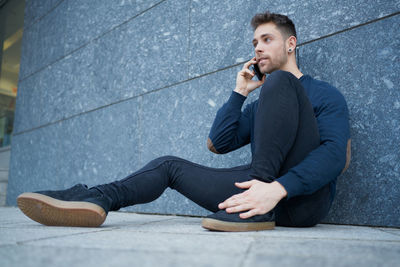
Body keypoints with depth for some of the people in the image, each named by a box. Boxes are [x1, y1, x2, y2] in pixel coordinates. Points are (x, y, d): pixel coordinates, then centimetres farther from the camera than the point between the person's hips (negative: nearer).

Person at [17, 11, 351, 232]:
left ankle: (261, 195, -29)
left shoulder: (325, 95, 7)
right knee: (170, 165, 1)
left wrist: (277, 188, -28)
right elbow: (219, 143, 14)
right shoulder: (257, 107, 26)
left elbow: (334, 153, -13)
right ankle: (94, 198, -24)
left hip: (304, 198, -6)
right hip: (261, 189, 6)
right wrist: (239, 92, 11)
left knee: (279, 81, -20)